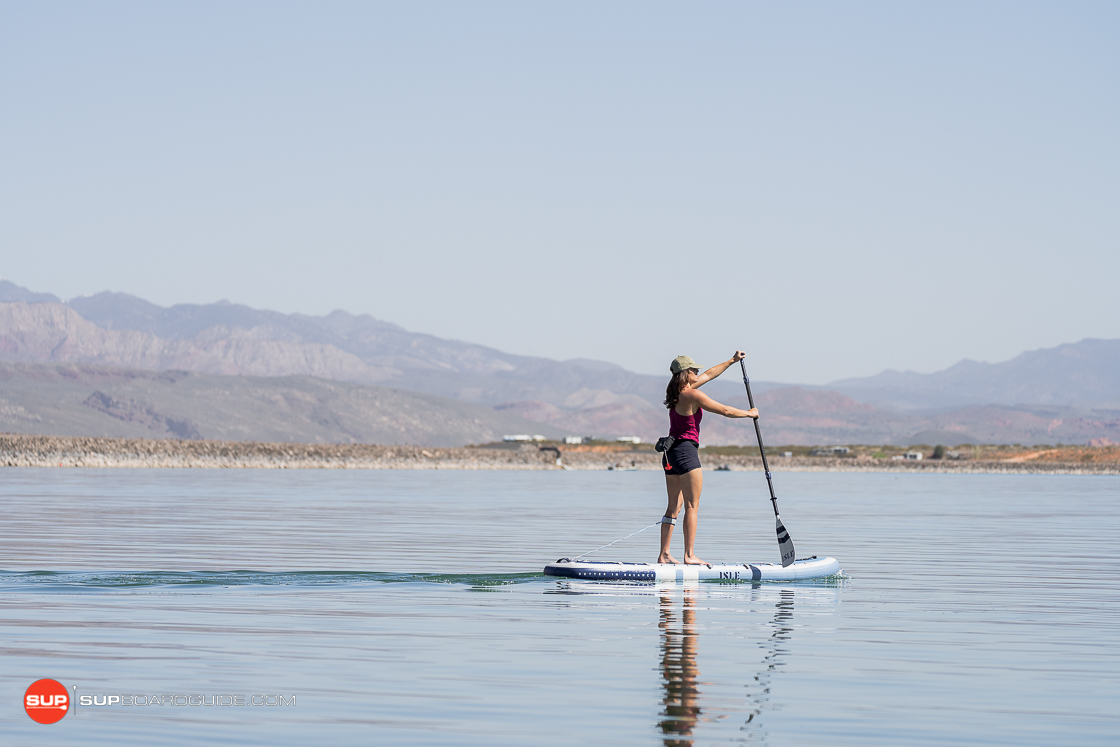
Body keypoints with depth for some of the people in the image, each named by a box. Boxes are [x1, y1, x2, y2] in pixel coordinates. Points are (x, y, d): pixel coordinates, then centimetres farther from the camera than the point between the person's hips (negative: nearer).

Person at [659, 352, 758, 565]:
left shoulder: (678, 391, 12)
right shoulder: (693, 395, -14)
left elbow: (709, 374, 24)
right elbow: (725, 411, -9)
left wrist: (731, 361, 33)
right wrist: (749, 413, 7)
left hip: (670, 452, 9)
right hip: (686, 451, -9)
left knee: (674, 505, 10)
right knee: (692, 506, -6)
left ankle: (664, 554, 8)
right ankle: (689, 555, -10)